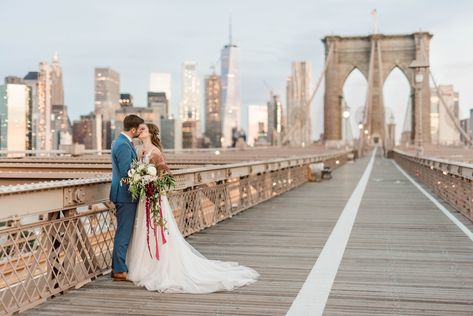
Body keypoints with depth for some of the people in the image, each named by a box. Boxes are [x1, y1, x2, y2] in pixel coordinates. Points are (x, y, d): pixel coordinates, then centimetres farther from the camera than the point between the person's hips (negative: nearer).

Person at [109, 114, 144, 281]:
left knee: (123, 233, 15)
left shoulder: (121, 141, 14)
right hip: (126, 194, -10)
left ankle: (117, 267, 22)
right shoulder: (124, 145, -18)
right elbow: (126, 172, -22)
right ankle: (120, 271, 3)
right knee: (124, 233, -4)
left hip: (123, 194, 10)